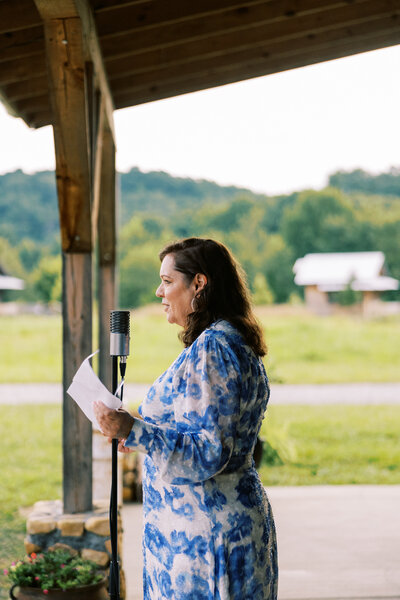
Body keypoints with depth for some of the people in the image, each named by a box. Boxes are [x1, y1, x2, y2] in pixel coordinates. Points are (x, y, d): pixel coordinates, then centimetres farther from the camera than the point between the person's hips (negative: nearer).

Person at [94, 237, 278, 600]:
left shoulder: (211, 349, -19)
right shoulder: (238, 345, 13)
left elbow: (210, 453, -24)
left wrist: (134, 431, -30)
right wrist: (145, 433, 24)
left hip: (206, 534, -10)